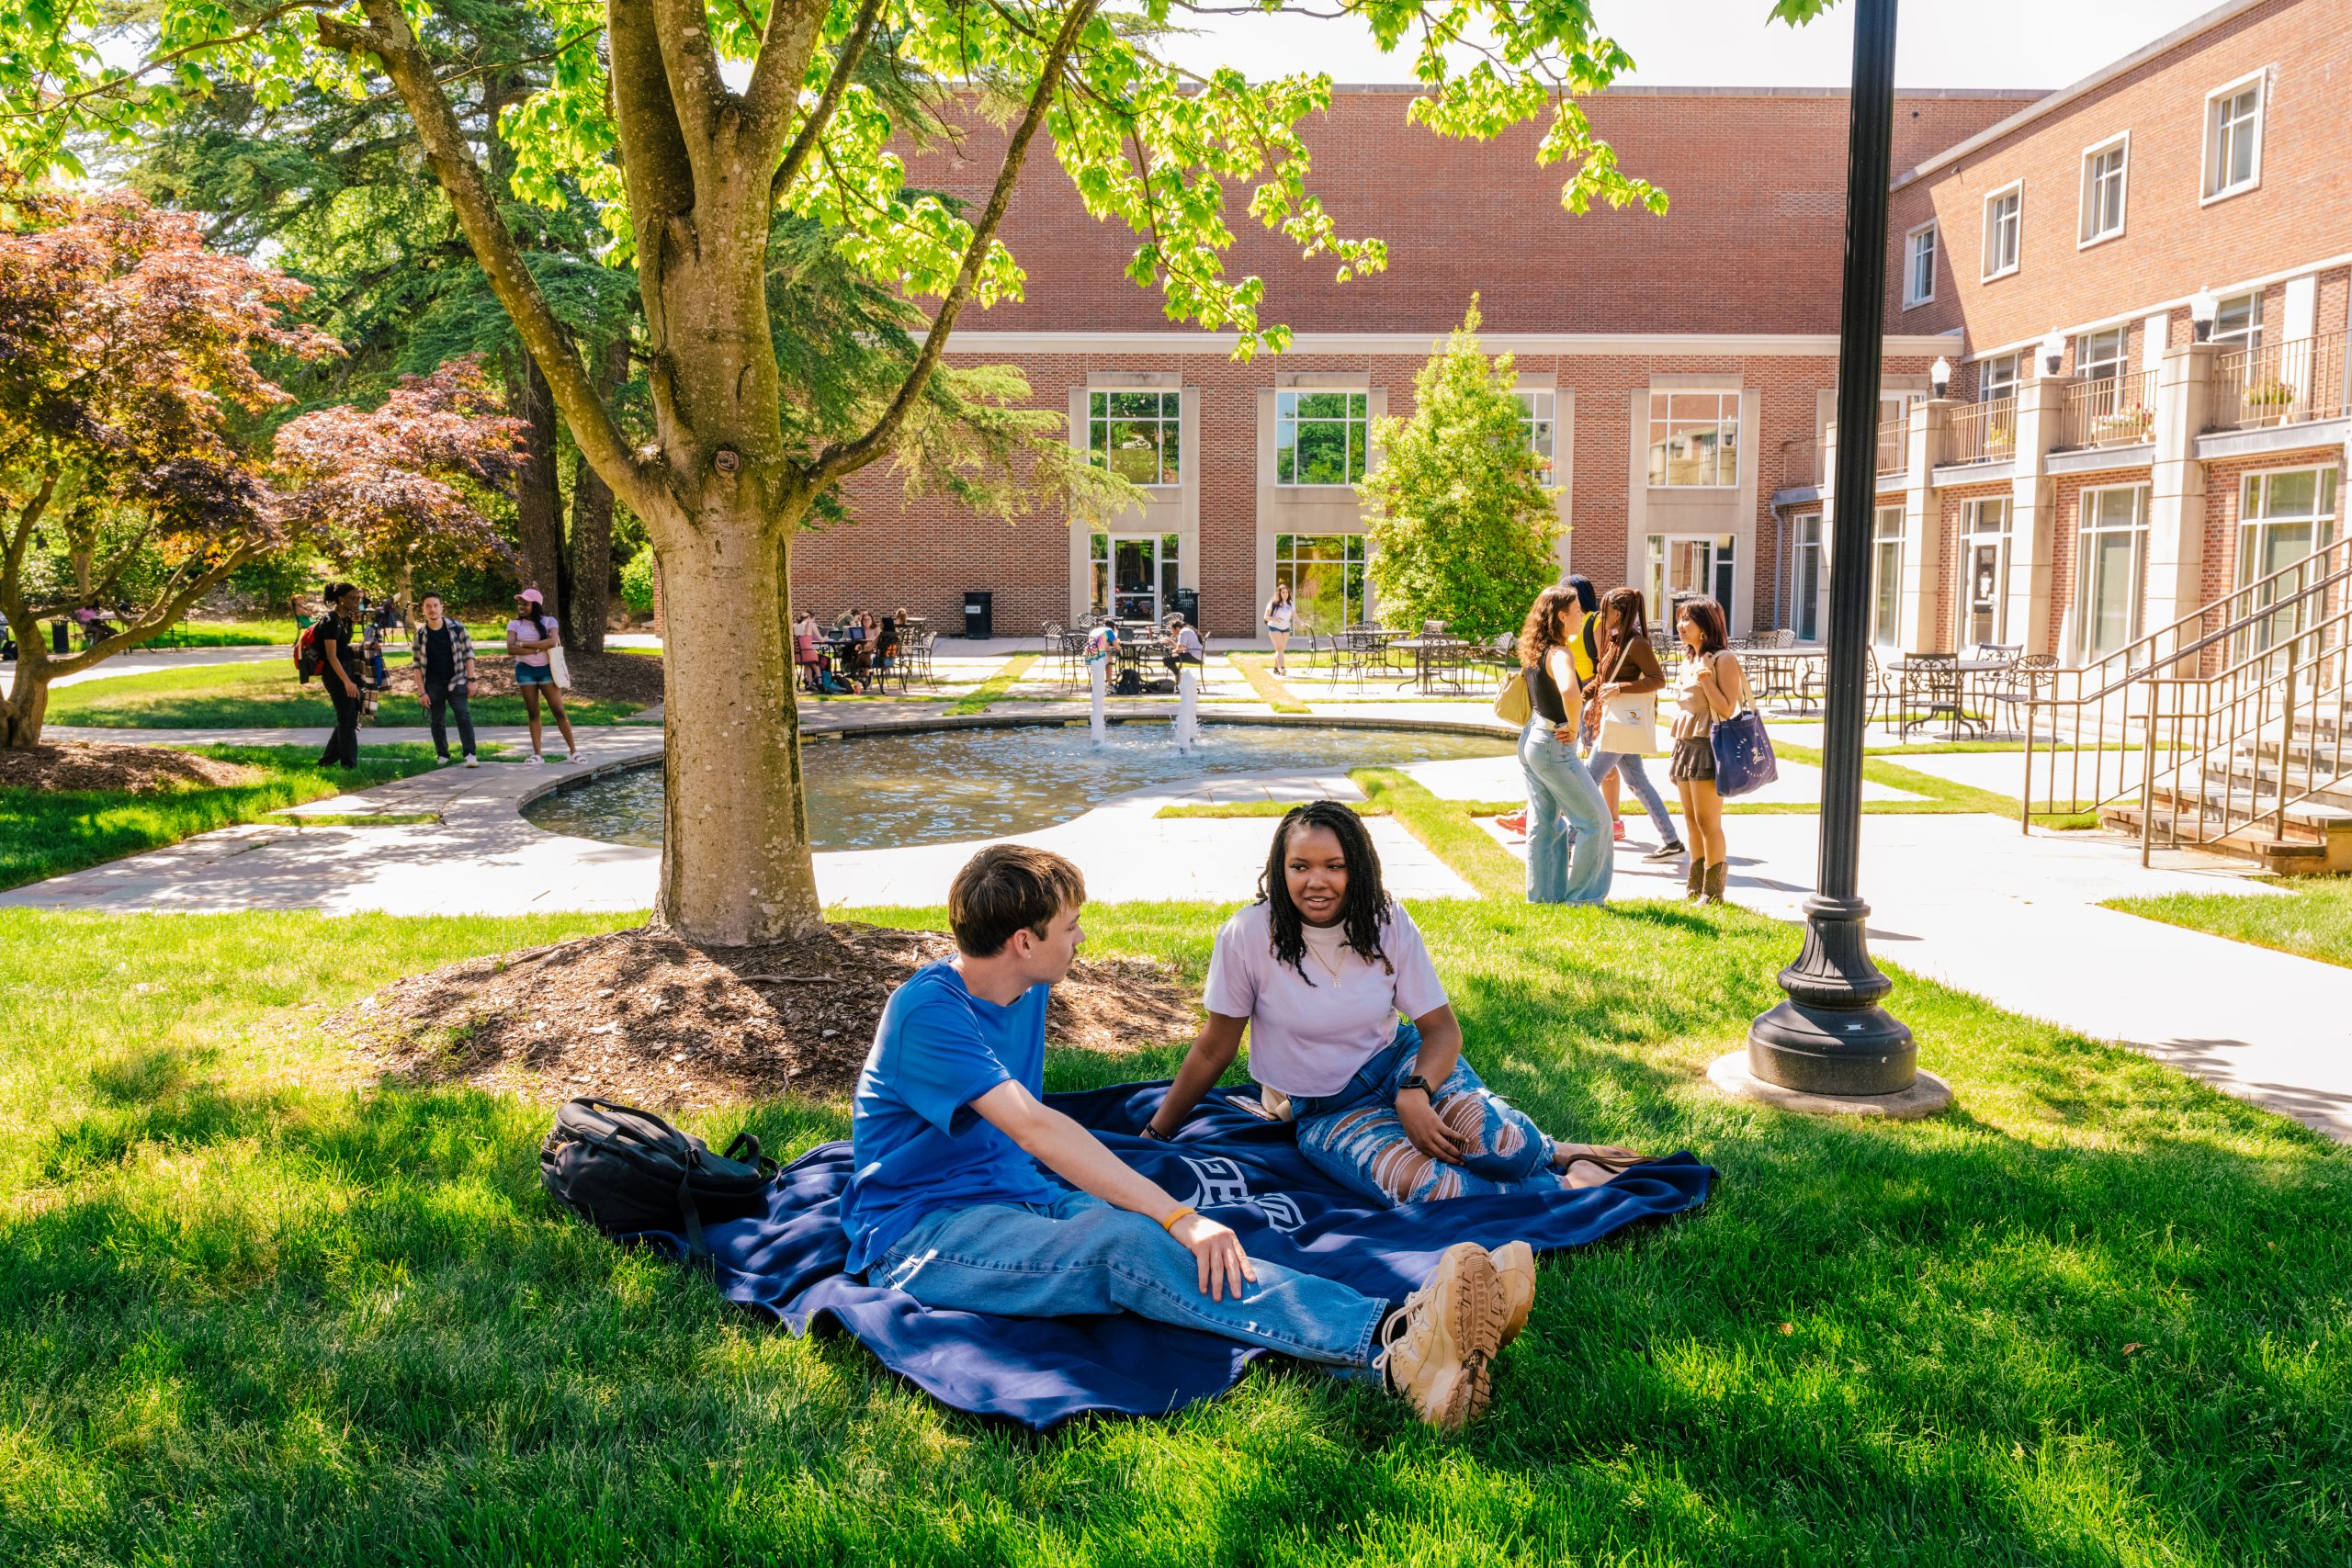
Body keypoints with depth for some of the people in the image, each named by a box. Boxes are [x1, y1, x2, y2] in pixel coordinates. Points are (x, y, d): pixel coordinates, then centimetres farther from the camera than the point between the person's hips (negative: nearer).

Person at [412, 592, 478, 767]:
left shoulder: (456, 628, -4)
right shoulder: (420, 635, -1)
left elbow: (468, 654, 1)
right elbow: (417, 665, 1)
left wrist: (471, 679, -5)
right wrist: (422, 692, -3)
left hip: (456, 682, -2)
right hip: (433, 685, 2)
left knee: (463, 715, -15)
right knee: (436, 721, 7)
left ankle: (470, 754, -19)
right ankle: (443, 756, 17)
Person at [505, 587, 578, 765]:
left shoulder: (549, 621, 0)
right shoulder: (514, 624, 3)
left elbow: (551, 642, -19)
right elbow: (511, 649, -11)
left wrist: (525, 644, -15)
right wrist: (538, 649, -15)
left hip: (546, 670, -1)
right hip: (525, 671, 1)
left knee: (559, 711, -3)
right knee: (533, 713, 4)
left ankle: (573, 751, 2)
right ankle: (537, 754, 6)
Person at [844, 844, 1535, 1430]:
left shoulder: (1026, 991, 8)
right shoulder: (928, 1012, -21)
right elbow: (1035, 1128, -32)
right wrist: (1179, 1217, -37)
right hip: (919, 1234, -8)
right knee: (1125, 1246, -34)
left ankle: (1401, 1344, -42)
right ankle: (1392, 1343, -52)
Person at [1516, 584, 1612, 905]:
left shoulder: (1536, 652, 7)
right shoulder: (1559, 655, -21)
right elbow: (1569, 692, -41)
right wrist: (1573, 727, -24)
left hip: (1530, 740, 9)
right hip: (1554, 747, -9)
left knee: (1543, 824, 15)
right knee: (1593, 819, 4)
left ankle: (1542, 896, 21)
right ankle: (1581, 896, 10)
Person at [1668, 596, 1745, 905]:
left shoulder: (1723, 660, -10)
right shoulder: (1689, 659, 16)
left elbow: (1727, 709, -16)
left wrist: (1706, 679, -25)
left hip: (1709, 746, -9)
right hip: (1685, 744, 9)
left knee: (1708, 822, -5)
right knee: (1692, 820, 12)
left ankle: (1713, 892, 2)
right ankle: (1695, 887, 20)